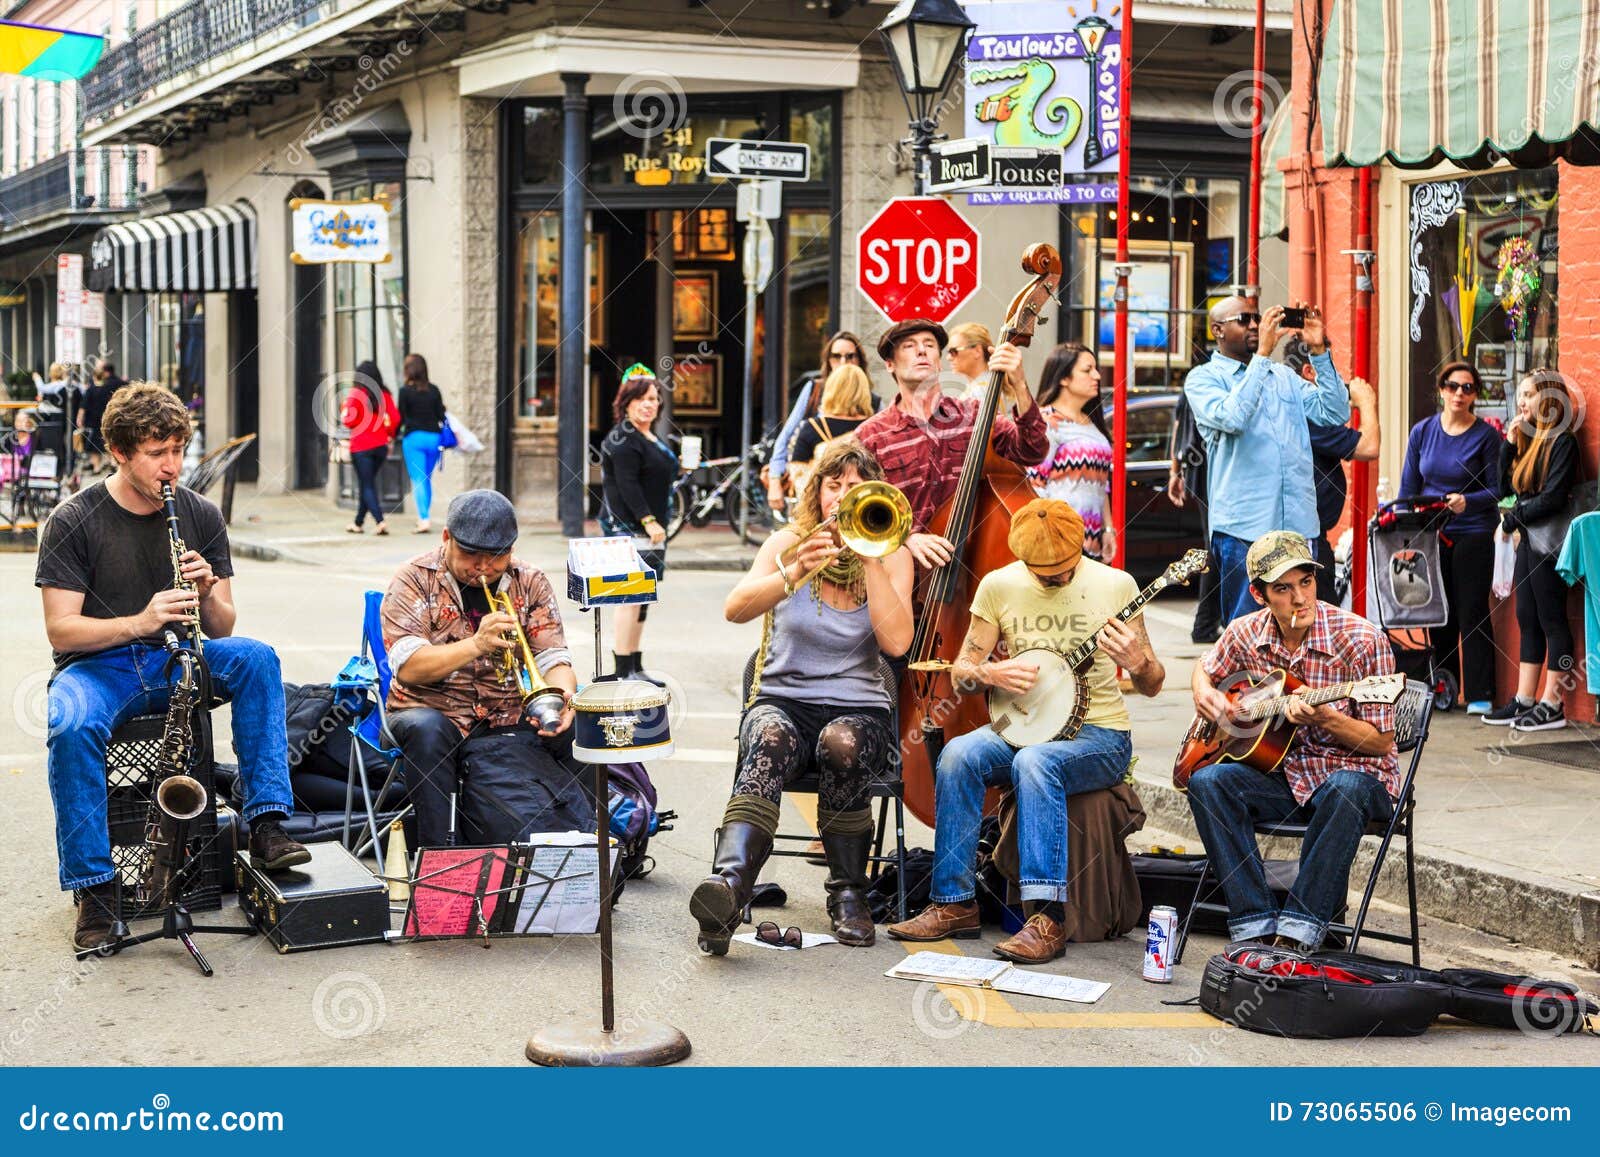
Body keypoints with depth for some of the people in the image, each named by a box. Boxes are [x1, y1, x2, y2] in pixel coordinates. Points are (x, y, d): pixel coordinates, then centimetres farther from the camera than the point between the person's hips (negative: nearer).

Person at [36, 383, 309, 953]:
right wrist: (140, 621, -29)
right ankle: (93, 887, -25)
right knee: (73, 728, -36)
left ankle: (267, 825, -28)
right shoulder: (73, 522, -8)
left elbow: (223, 629, 4)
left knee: (257, 658, -26)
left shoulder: (200, 516, 3)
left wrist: (207, 594, -20)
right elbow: (60, 629, -13)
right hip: (95, 666, -3)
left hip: (177, 660, 3)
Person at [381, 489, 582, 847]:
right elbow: (408, 667, -13)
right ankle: (436, 854, -30)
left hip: (510, 721, 2)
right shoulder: (414, 580, -1)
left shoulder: (530, 582, 9)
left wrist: (563, 695, -22)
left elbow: (553, 658, 2)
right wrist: (477, 645, -27)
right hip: (433, 713, -2)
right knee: (425, 729, -37)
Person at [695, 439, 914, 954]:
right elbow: (735, 609, -12)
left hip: (859, 708, 0)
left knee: (843, 743, -36)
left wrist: (870, 560, -13)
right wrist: (795, 572, -28)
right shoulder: (788, 543, 7)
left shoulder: (892, 557, 7)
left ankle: (849, 892, -19)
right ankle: (730, 880, -57)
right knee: (771, 741, -36)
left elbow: (896, 641, -11)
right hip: (783, 701, 0)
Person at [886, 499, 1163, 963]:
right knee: (958, 754, -28)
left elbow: (1153, 685, 1)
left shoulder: (1115, 585, -3)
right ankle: (955, 903, -21)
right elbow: (960, 672, 7)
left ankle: (1048, 919, -39)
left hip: (1098, 734, -3)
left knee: (1034, 761, -36)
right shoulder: (998, 586, 2)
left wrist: (1137, 663, -22)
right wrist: (990, 673, -15)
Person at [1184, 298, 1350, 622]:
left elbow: (1337, 414, 9)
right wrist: (1263, 353, -16)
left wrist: (1318, 351, 1)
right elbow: (1232, 418, -18)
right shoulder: (1203, 378, 2)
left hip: (1299, 525, 5)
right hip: (1243, 527, -5)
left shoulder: (1284, 376, 19)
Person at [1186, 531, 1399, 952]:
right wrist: (1204, 693, -1)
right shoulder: (1246, 634, -1)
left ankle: (1299, 930, -33)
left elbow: (1382, 743, -13)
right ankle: (1255, 927, -25)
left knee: (1346, 790, -40)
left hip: (1354, 772, -4)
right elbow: (1205, 668, 23)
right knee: (1206, 782, -24)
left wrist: (1324, 719, -30)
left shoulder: (1361, 641, -16)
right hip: (1280, 771, 4)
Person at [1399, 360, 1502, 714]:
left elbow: (1495, 490, -5)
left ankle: (1479, 695, -1)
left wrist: (1466, 501, -23)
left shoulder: (1486, 435, -4)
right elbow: (1408, 488, 10)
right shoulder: (1422, 432, 6)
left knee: (1472, 615, -4)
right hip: (1431, 535, 3)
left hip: (1473, 534, -3)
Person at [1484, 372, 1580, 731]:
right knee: (1528, 621, 10)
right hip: (1528, 540, 9)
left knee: (1552, 621, -5)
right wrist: (1510, 445, 4)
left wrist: (1512, 520, -9)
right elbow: (1507, 486, 13)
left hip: (1549, 542, -9)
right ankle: (1524, 701, 14)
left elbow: (1553, 498, -18)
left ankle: (1553, 706, -2)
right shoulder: (1530, 439, 15)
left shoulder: (1561, 442, -11)